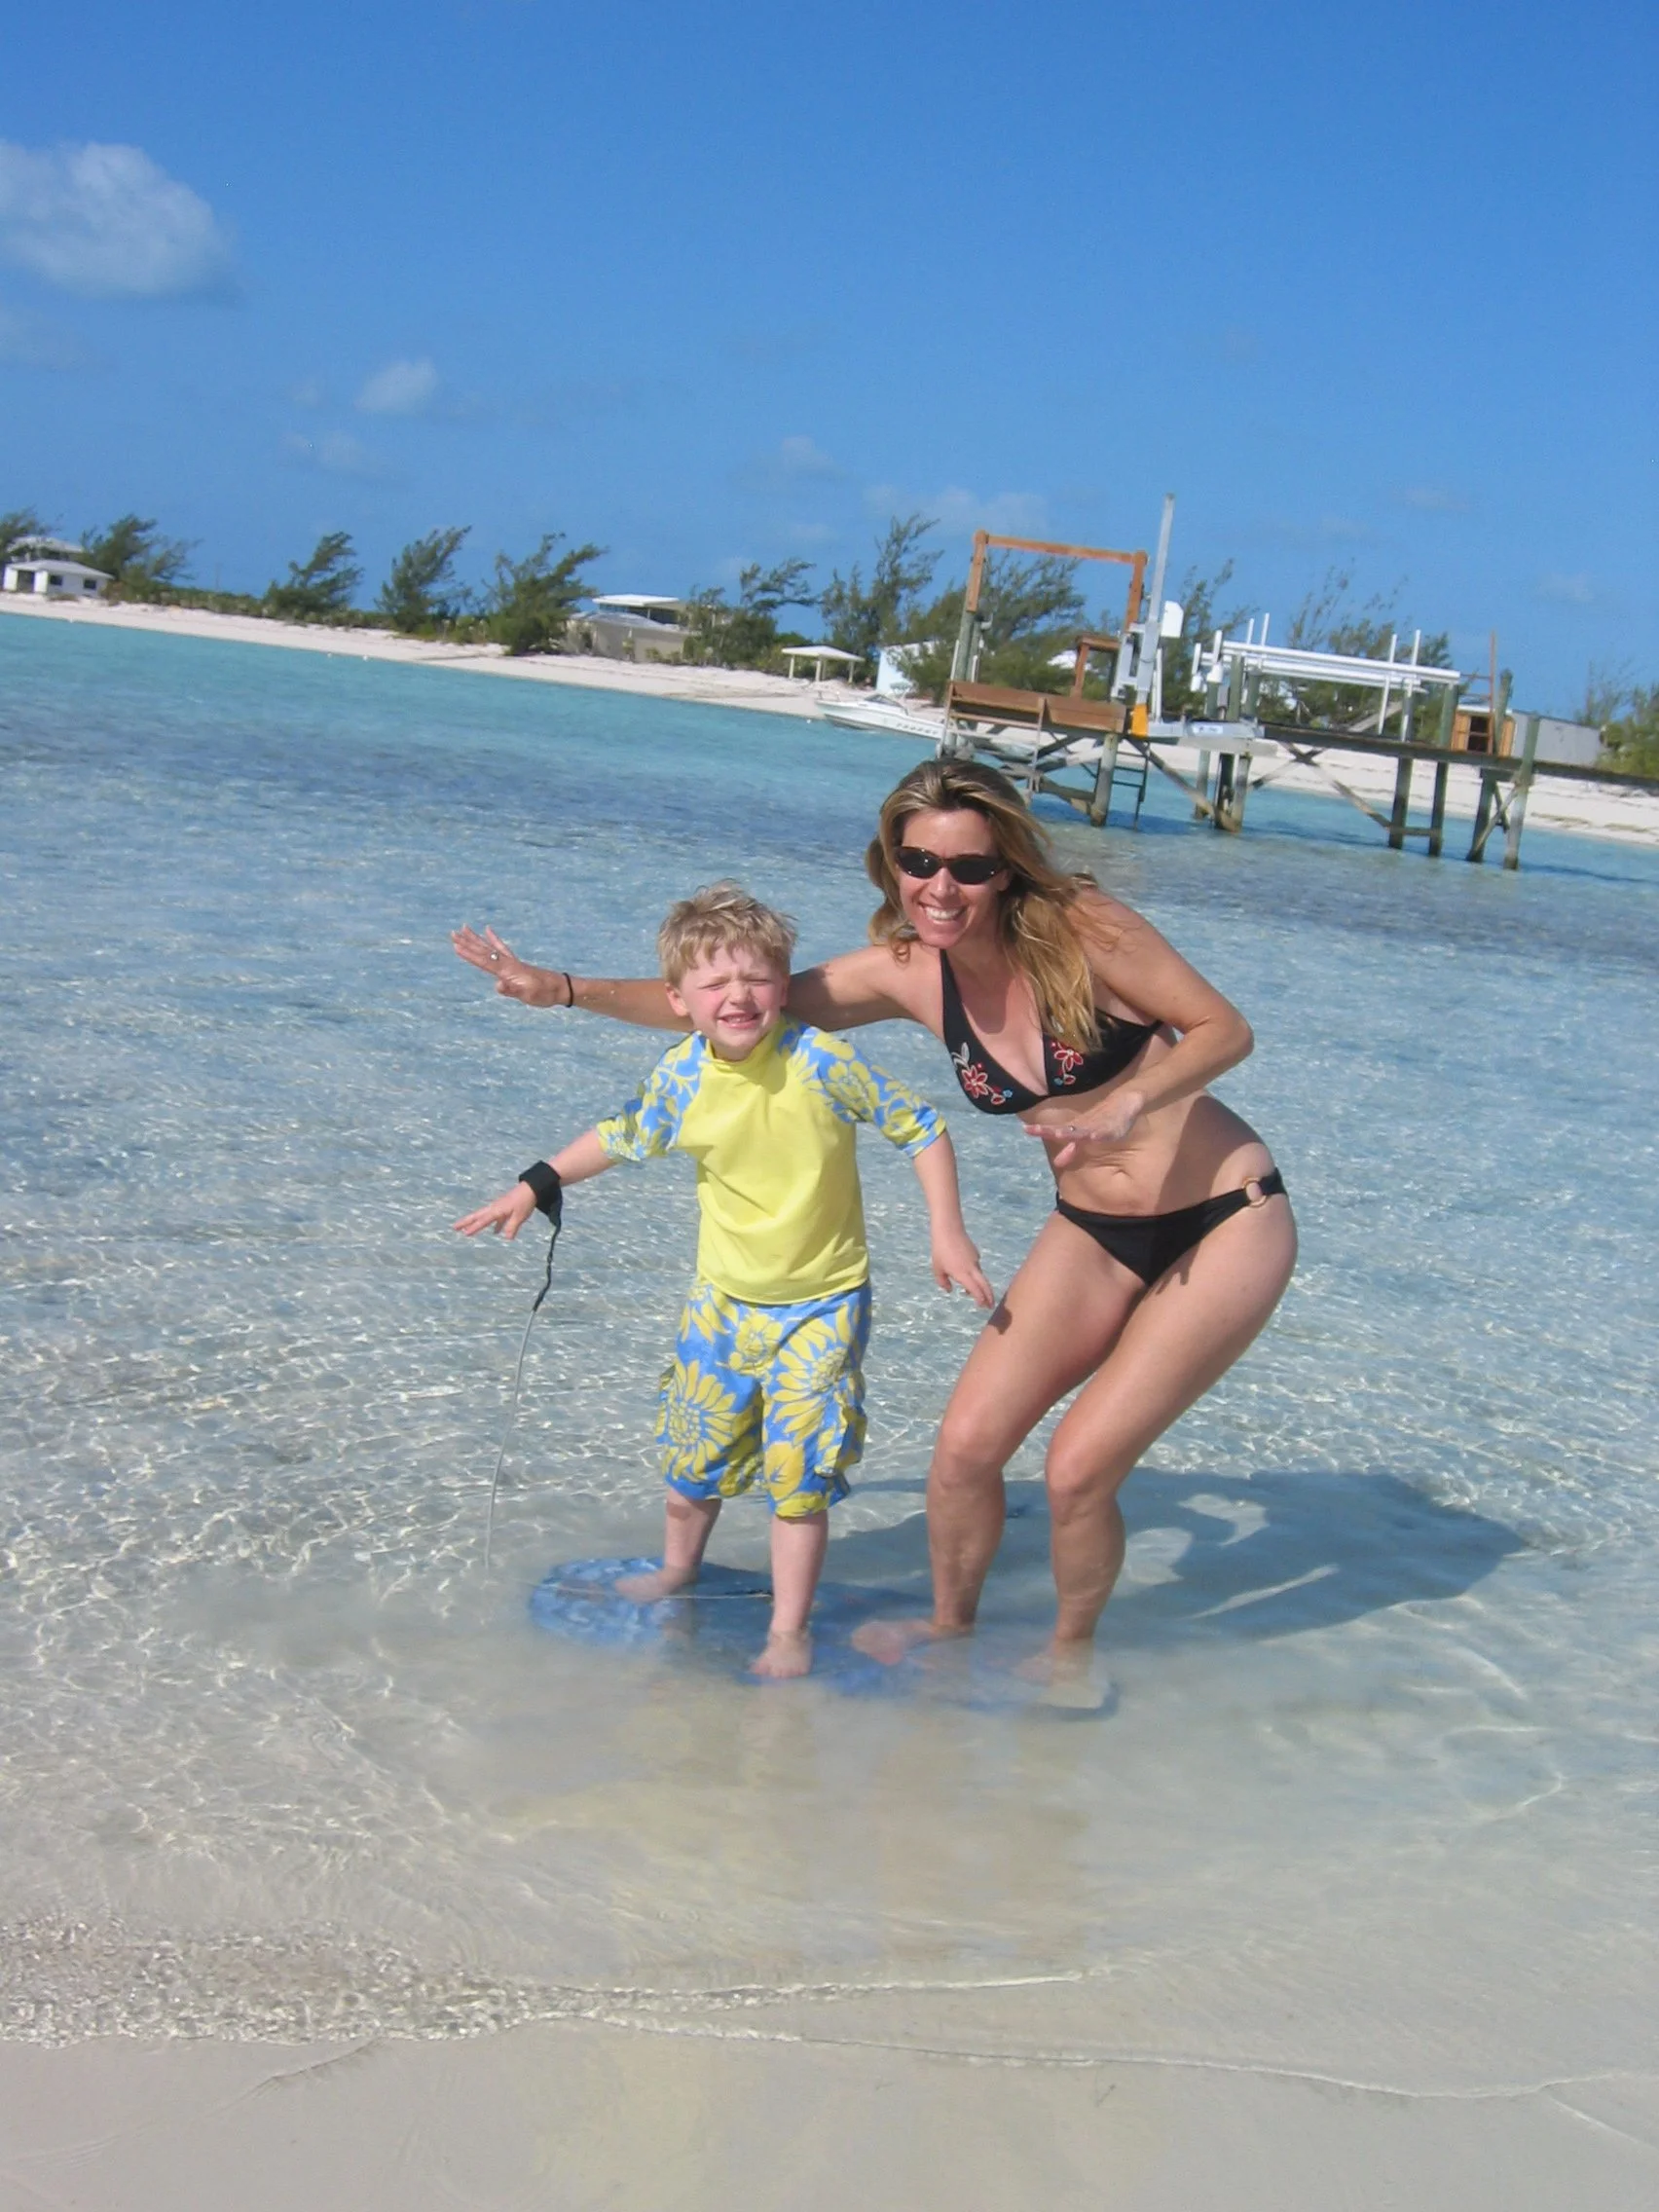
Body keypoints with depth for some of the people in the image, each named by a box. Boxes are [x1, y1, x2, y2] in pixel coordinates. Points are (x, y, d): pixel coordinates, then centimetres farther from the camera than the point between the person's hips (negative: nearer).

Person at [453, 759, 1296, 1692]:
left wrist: (1127, 1105, -30)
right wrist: (564, 988, -8)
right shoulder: (908, 972, -5)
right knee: (967, 1445, -1)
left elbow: (1226, 1029, -13)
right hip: (1092, 1233, 5)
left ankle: (1071, 1653, 18)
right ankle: (950, 1627, 26)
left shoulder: (1079, 925, -20)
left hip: (1226, 1225, -5)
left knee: (1079, 1467, -10)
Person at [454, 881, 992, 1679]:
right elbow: (623, 1136, 12)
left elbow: (920, 1128, -11)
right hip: (723, 1300, 4)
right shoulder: (680, 1077, -9)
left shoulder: (820, 1063, -21)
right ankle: (678, 1570, 46)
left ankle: (789, 1633, 6)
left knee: (800, 1469, -7)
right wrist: (535, 1186, 13)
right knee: (693, 1451, 17)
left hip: (822, 1305, -4)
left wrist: (947, 1234, -14)